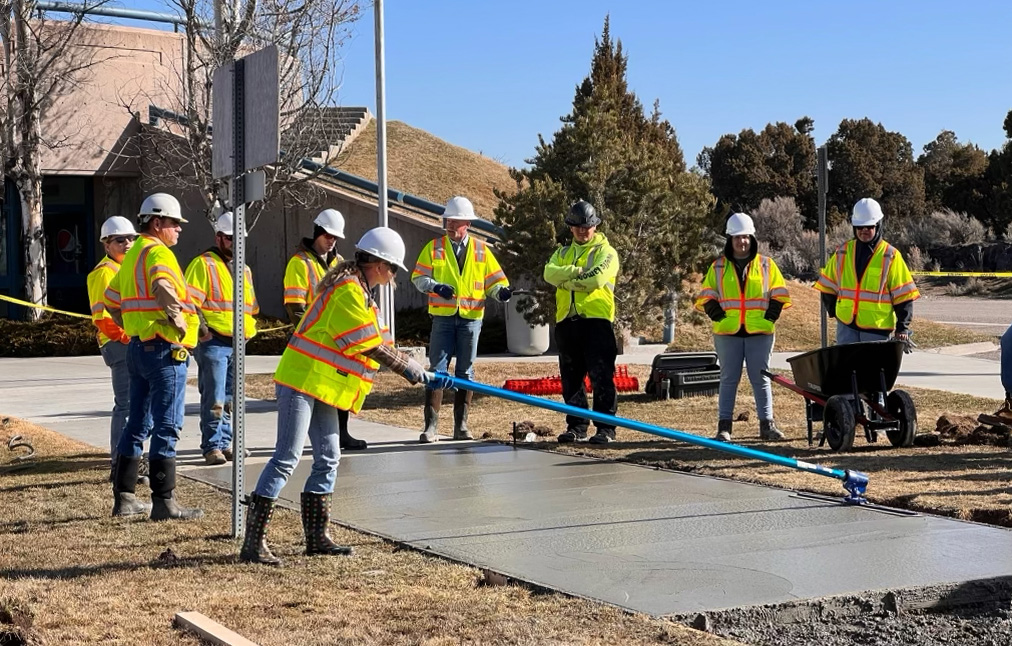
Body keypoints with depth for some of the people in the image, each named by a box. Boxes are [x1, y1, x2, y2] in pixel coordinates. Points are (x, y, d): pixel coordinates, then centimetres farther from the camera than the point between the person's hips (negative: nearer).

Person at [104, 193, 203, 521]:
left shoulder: (132, 255, 17)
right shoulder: (157, 252, -13)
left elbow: (111, 300, 25)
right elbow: (163, 288, -34)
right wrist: (179, 322, -24)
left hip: (137, 347, 10)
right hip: (164, 349, -10)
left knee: (137, 423, 15)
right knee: (167, 427, -4)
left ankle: (124, 497, 20)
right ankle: (164, 501, -2)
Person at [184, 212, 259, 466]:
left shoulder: (244, 270, 21)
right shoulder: (203, 264, -3)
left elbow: (251, 306, 30)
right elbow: (189, 302, -12)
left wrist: (249, 329, 15)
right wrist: (203, 330, -19)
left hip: (237, 344, 7)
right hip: (213, 343, -7)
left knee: (230, 399, 11)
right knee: (214, 399, -8)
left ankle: (225, 443, 18)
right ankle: (212, 447, -2)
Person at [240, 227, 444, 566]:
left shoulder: (358, 289, 16)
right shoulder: (348, 290, -16)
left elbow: (376, 344, 18)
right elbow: (372, 347, -15)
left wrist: (411, 368, 15)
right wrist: (409, 368, -6)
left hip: (321, 386, 11)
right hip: (303, 381, -11)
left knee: (328, 458, 11)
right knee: (287, 459, -11)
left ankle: (316, 537, 19)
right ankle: (253, 543, -9)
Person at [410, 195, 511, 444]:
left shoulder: (481, 250, 7)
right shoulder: (434, 247, 4)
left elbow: (493, 279, 8)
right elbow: (418, 277, 1)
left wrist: (501, 291, -14)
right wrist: (435, 286, -18)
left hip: (471, 318, 1)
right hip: (443, 317, -1)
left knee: (466, 371, 7)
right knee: (437, 369, -5)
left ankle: (461, 424, 15)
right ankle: (431, 425, -3)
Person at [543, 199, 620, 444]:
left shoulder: (606, 252, 4)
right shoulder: (563, 253, 20)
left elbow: (595, 279, -14)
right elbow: (550, 273, -2)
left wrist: (565, 280, -5)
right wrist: (577, 271, -15)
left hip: (597, 320, -5)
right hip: (567, 322, 5)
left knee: (601, 377, -6)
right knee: (571, 378, 8)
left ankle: (606, 428, -3)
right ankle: (576, 426, 16)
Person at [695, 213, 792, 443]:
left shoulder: (766, 265, 8)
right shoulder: (718, 267, 8)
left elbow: (780, 293, 9)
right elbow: (706, 296, 9)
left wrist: (771, 316, -3)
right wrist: (717, 314, -5)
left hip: (760, 332, 0)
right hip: (728, 332, 0)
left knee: (761, 378, 4)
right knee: (729, 378, 3)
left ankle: (767, 424, 9)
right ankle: (724, 427, 5)